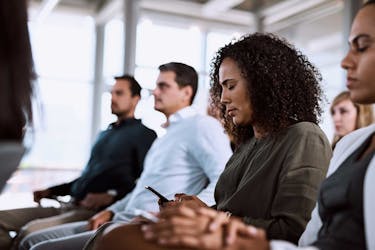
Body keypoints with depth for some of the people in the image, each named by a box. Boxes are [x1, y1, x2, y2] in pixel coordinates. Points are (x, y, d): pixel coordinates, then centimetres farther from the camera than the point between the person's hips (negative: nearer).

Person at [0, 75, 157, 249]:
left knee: (31, 231, -29)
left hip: (96, 212, -8)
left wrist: (112, 196, -23)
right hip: (71, 206, 8)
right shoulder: (105, 134, 26)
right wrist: (50, 191, 23)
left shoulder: (143, 134, 0)